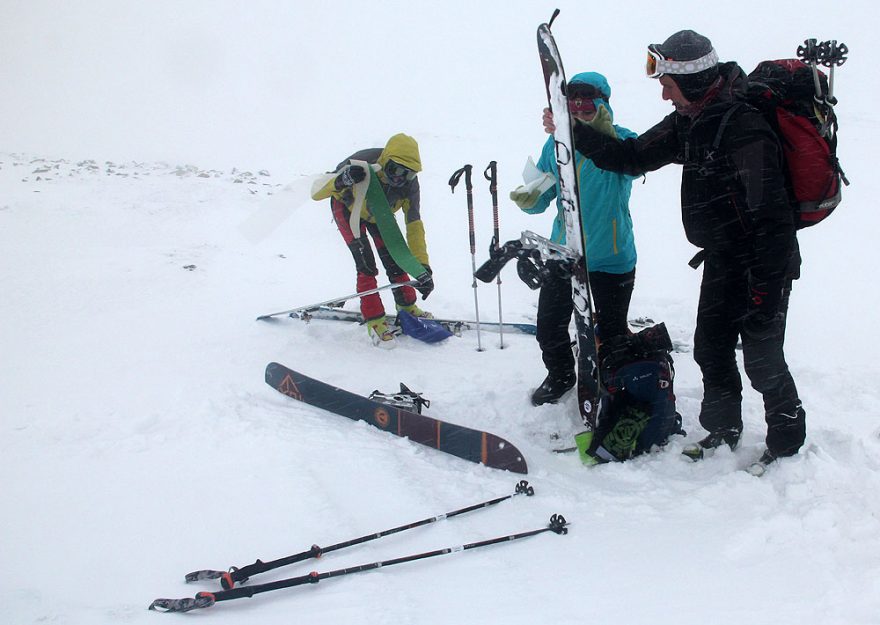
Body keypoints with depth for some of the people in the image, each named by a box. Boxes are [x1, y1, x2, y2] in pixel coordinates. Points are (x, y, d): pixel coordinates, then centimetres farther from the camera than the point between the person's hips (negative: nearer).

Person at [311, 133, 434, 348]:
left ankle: (407, 306, 22)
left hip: (379, 214, 3)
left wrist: (423, 267, -31)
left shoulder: (409, 183, -29)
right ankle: (374, 320, -6)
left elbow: (414, 225, -24)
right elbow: (316, 192, -39)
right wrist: (340, 181, -61)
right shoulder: (363, 164, -41)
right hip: (348, 208, -3)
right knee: (366, 265, -16)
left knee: (394, 260, -1)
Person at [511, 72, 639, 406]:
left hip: (611, 257, -4)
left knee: (611, 331, 7)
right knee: (549, 326, 13)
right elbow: (542, 198, 7)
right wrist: (528, 199, -16)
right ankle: (561, 376, 40)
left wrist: (605, 135, -53)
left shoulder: (621, 139, -12)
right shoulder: (556, 143, 0)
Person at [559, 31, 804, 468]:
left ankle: (787, 439, 23)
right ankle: (723, 429, 34)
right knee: (711, 350, 15)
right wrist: (573, 132, 1)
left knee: (762, 359, 2)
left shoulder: (745, 128, -26)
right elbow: (633, 157, 9)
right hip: (721, 260, 9)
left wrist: (764, 295, -27)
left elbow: (771, 219, -28)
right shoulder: (689, 121, 2)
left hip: (764, 265, -9)